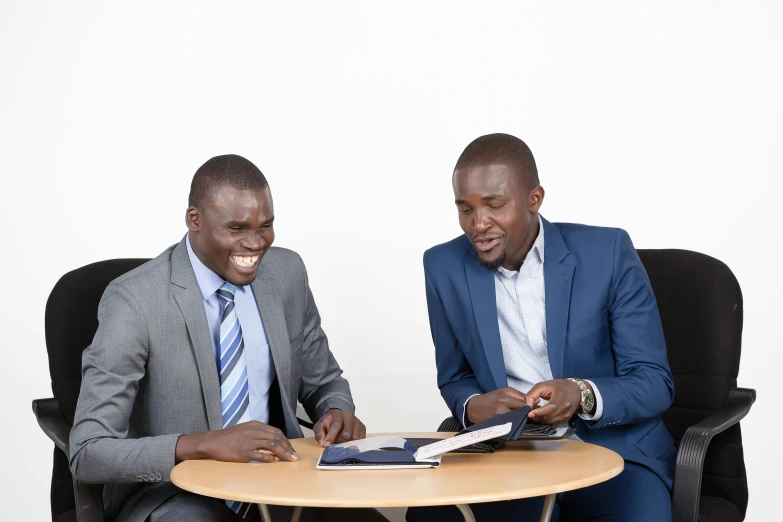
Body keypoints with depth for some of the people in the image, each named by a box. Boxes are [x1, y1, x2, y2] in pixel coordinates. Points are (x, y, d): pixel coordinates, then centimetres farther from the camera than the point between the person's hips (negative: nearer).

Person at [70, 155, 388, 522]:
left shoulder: (287, 273, -1)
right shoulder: (134, 300, -16)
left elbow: (322, 382, 14)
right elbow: (87, 454, -18)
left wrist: (337, 411, -10)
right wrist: (205, 443, -31)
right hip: (174, 492, -5)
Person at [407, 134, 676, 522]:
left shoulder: (607, 253, -7)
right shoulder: (445, 267, 1)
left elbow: (654, 383, -6)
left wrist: (582, 395, -27)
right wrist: (473, 407, -14)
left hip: (612, 452, -1)